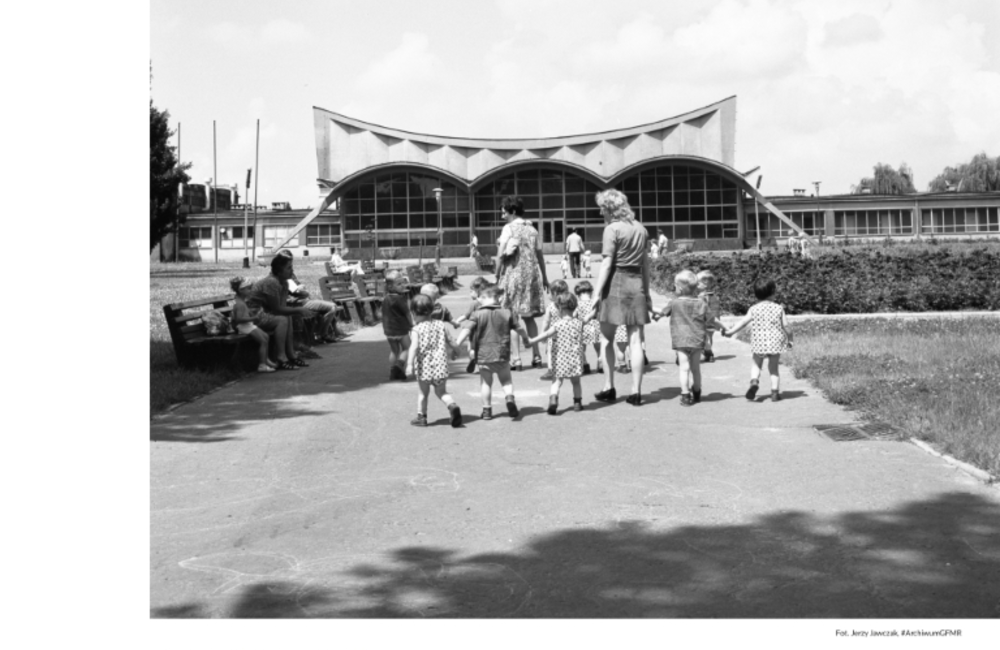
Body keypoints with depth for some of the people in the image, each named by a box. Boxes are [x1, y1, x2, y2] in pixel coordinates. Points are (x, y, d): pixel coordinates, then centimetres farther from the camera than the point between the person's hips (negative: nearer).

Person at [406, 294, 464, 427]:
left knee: (423, 392, 16)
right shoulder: (440, 325, 4)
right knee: (441, 392, 16)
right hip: (440, 366, 3)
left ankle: (421, 417, 22)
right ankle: (453, 406, -9)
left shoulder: (416, 329, -9)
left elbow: (414, 347, -22)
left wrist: (409, 364, -28)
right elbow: (450, 341, 11)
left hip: (424, 367, -3)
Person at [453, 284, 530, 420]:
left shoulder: (478, 315, -6)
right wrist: (526, 338, 26)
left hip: (484, 355, -1)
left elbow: (467, 330, -16)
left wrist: (457, 344, -17)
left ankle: (487, 410, 11)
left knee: (486, 382, 11)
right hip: (502, 354, 1)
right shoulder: (507, 313, 1)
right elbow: (520, 328, 8)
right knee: (506, 380, 15)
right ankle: (510, 399, -9)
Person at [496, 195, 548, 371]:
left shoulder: (509, 228, -7)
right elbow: (539, 254, 14)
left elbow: (501, 255, -11)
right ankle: (536, 357, 14)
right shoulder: (532, 229, 10)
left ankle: (515, 359, -6)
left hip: (513, 274, -6)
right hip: (532, 274, 6)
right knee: (529, 317, 14)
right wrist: (544, 277, 22)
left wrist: (497, 276, -3)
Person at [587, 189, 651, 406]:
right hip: (636, 283, 5)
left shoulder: (612, 229, -7)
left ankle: (609, 388, 8)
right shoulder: (640, 229, 12)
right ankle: (636, 391, 2)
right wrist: (647, 292, 19)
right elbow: (645, 264, 14)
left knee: (606, 339, 8)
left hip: (616, 282, -5)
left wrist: (597, 293, -13)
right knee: (635, 341, 3)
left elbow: (606, 264, -13)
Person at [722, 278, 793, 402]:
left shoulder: (754, 309, -1)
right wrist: (790, 340, 13)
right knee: (773, 368, 12)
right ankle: (775, 392, 4)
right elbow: (785, 326, 0)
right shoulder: (778, 308, 0)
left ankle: (754, 382, -8)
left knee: (756, 364, 18)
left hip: (759, 342, 0)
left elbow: (743, 322, 0)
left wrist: (730, 332, 10)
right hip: (776, 342, 0)